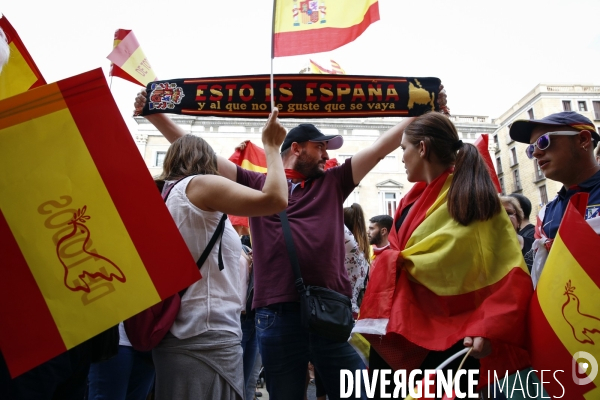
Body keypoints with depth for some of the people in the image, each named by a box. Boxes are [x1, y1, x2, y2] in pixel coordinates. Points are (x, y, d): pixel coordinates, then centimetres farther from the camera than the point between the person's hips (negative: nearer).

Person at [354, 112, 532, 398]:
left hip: (448, 339, -6)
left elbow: (509, 274, -16)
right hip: (398, 333, 7)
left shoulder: (472, 198, -9)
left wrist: (488, 328, -26)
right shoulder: (413, 200, 10)